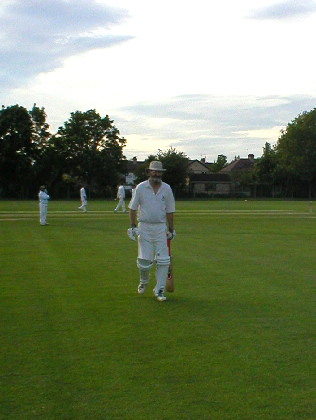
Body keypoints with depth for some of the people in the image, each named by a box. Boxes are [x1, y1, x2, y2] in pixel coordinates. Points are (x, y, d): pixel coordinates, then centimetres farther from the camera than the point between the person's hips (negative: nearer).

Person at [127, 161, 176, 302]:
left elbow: (169, 211, 11)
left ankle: (159, 290, 6)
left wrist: (171, 229, 11)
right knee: (144, 259, -1)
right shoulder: (140, 188, -1)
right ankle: (143, 281, 30)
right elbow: (133, 208, 4)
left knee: (163, 260, -5)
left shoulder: (167, 188, 5)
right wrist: (133, 227, -3)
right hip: (144, 227, -1)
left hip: (161, 228, 2)